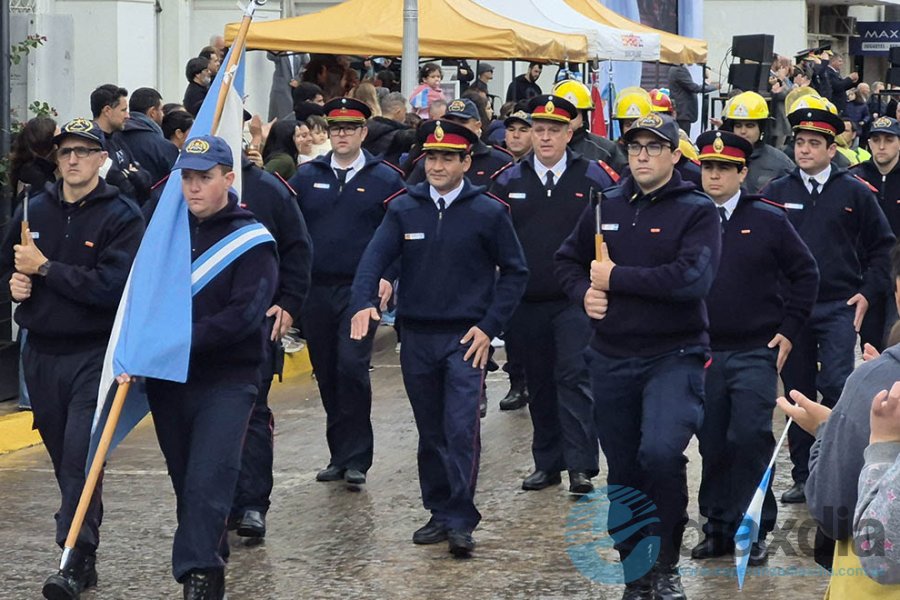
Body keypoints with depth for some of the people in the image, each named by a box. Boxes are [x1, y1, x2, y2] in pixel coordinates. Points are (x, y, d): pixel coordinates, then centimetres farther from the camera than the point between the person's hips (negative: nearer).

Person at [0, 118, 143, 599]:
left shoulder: (122, 217, -6)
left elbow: (112, 286, -19)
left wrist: (44, 268, -15)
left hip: (94, 355, -5)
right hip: (41, 355, 5)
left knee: (81, 459, -14)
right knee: (64, 459, 11)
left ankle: (75, 560, -13)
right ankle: (84, 556, 21)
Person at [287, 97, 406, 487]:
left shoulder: (385, 180, 2)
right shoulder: (307, 176, 9)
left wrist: (388, 277, -11)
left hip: (361, 290, -4)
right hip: (314, 290, 4)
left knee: (352, 367, -15)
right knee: (326, 374, 8)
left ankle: (356, 458, -9)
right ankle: (339, 455, 18)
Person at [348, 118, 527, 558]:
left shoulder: (488, 212, -2)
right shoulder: (404, 209, 3)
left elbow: (514, 272, 4)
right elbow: (375, 258, -6)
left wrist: (489, 326, -5)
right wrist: (364, 302, -25)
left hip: (465, 339, -3)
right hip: (417, 337, 3)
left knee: (461, 429, -11)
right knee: (430, 432, 11)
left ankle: (461, 521, -8)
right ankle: (439, 513, 21)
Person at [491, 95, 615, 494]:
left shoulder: (593, 178, 0)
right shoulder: (508, 182, 7)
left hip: (576, 300, -3)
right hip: (526, 303, 3)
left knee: (575, 377, -11)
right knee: (539, 383, 10)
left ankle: (581, 466, -12)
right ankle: (547, 463, 18)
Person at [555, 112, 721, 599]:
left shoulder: (697, 211, -6)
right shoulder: (605, 206, 9)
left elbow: (692, 279, -20)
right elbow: (567, 260, 20)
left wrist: (616, 277, -16)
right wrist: (584, 292, -2)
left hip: (673, 357, -5)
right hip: (612, 358, 5)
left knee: (661, 452, -25)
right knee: (622, 471, 10)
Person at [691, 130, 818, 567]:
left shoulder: (769, 220, -1)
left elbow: (805, 273, 5)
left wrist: (789, 329, -1)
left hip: (755, 353, -2)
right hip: (703, 353, 2)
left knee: (751, 438, -9)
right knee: (712, 445, 5)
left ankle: (754, 531, 2)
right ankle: (717, 527, 17)